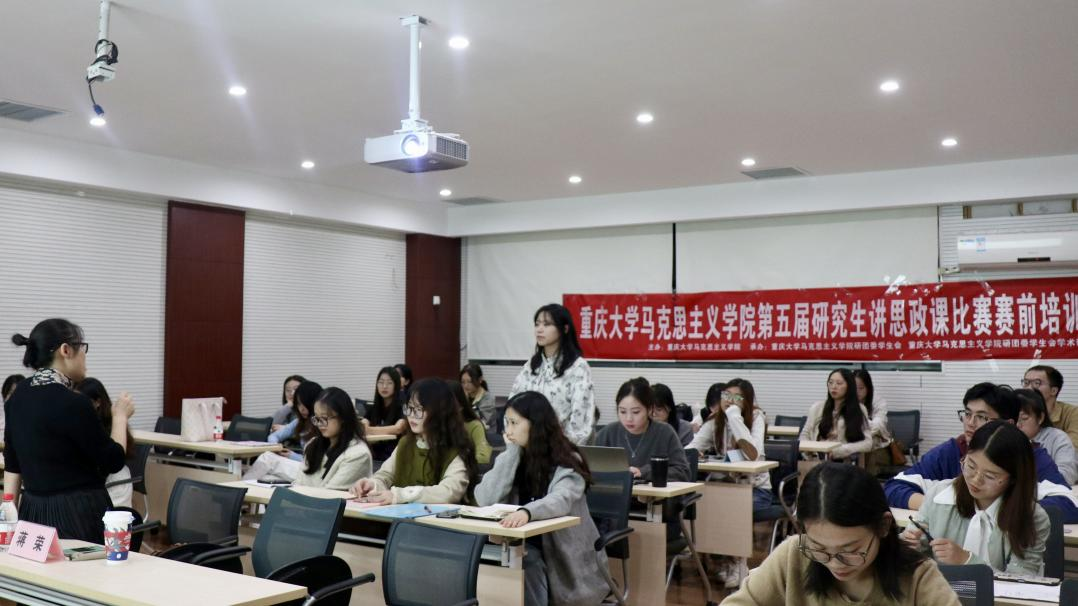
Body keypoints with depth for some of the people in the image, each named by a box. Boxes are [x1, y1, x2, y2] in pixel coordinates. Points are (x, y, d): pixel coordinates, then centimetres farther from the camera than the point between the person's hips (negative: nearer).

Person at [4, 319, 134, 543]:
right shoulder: (73, 404, -17)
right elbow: (113, 461, -9)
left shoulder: (18, 397, 6)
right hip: (78, 516, -8)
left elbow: (12, 463, 12)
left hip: (32, 511, 8)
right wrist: (120, 416, 6)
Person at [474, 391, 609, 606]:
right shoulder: (512, 459, 4)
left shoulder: (566, 461, -12)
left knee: (526, 567, -31)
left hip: (565, 553, -4)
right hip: (527, 549, 4)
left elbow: (561, 500, -33)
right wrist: (512, 452, -11)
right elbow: (486, 500, -11)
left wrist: (526, 512, -53)